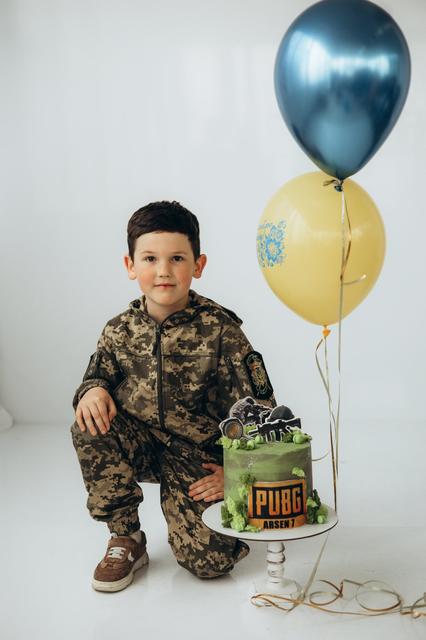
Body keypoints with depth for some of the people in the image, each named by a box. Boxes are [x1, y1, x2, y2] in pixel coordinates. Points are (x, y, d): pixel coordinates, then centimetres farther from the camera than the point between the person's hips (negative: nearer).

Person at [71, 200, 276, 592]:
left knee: (208, 561, -14)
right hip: (140, 445, 3)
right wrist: (93, 390, -19)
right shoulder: (120, 331, -7)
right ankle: (126, 538, -7)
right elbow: (99, 373, 7)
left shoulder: (220, 330, -18)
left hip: (199, 457, -3)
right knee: (88, 426, -27)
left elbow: (257, 406, -14)